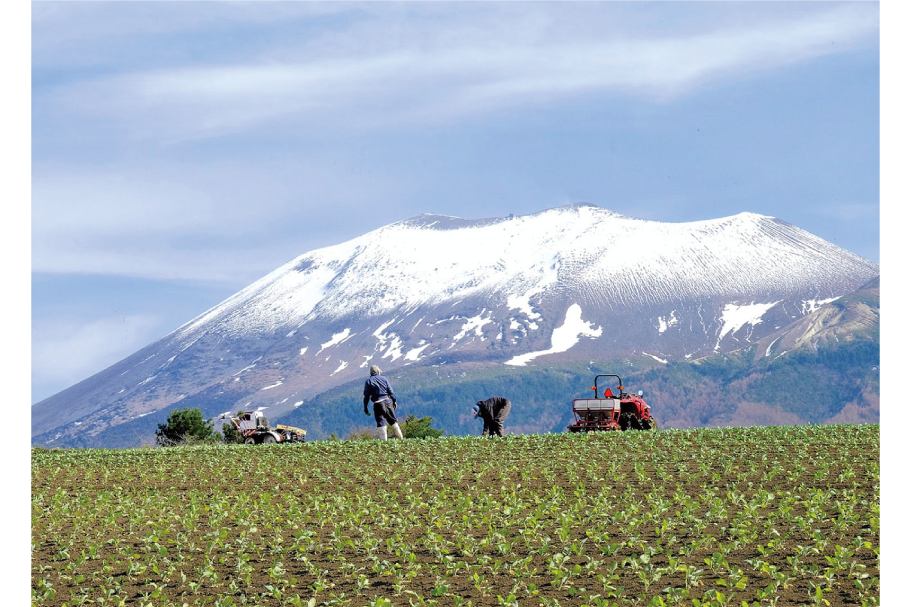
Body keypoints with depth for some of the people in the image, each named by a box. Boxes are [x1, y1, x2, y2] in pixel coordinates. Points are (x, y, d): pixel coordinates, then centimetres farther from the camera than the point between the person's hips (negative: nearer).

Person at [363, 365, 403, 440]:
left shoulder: (369, 381, 1)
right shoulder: (383, 378, 7)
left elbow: (366, 395, -1)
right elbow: (391, 391, 5)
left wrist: (365, 407, 3)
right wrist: (394, 400, 13)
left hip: (378, 403, -2)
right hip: (388, 401, 2)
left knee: (381, 422, 0)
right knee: (392, 420, 13)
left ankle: (384, 440, -7)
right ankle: (400, 437, 16)